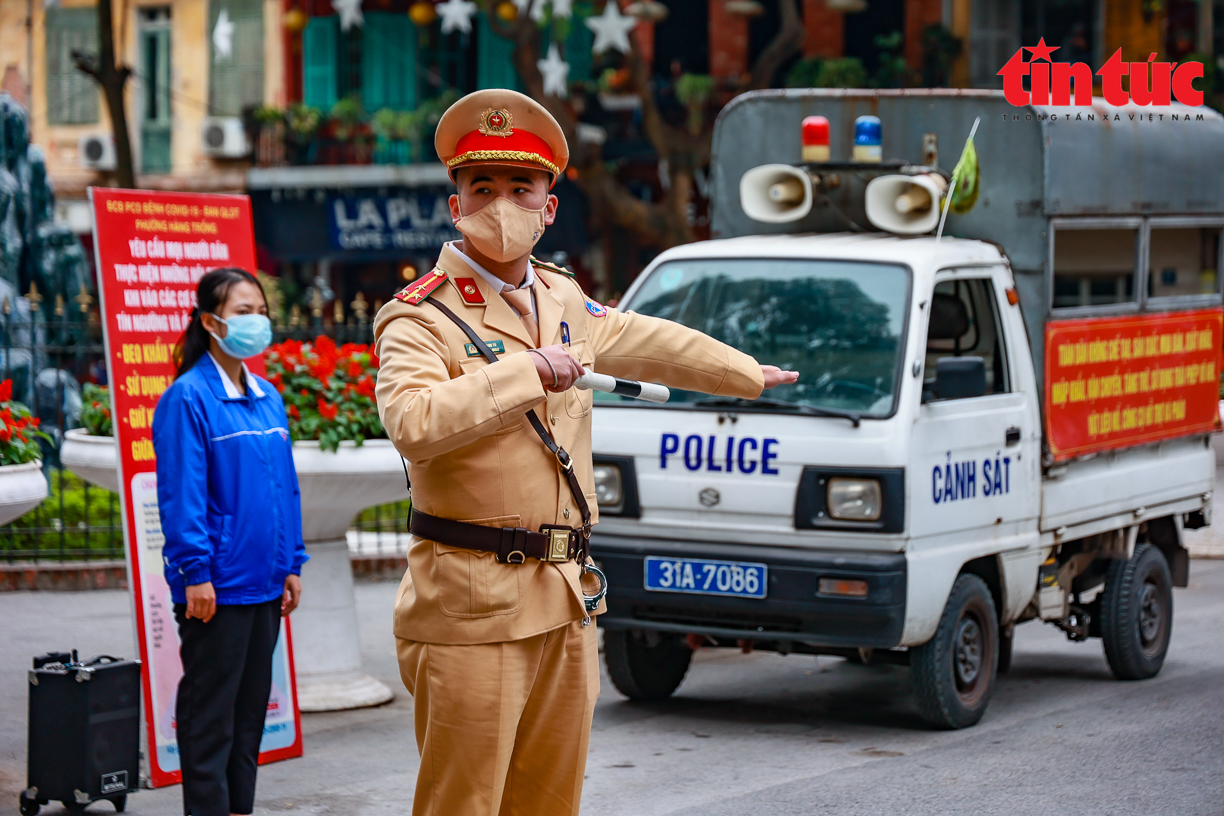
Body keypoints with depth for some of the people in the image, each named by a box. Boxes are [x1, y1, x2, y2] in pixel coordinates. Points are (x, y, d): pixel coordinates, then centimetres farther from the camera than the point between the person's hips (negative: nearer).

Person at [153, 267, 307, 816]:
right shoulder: (188, 399, -11)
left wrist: (292, 564, 11)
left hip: (264, 584, 7)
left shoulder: (268, 399, 11)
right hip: (218, 585, -7)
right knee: (210, 711, 0)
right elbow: (180, 493, -14)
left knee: (251, 705, 13)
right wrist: (196, 571, -17)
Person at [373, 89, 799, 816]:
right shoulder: (421, 318, -9)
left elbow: (646, 342, 34)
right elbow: (414, 423, -28)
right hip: (472, 606, -7)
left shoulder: (561, 299, 15)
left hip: (564, 600, 7)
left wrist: (747, 375, 45)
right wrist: (527, 371, -23)